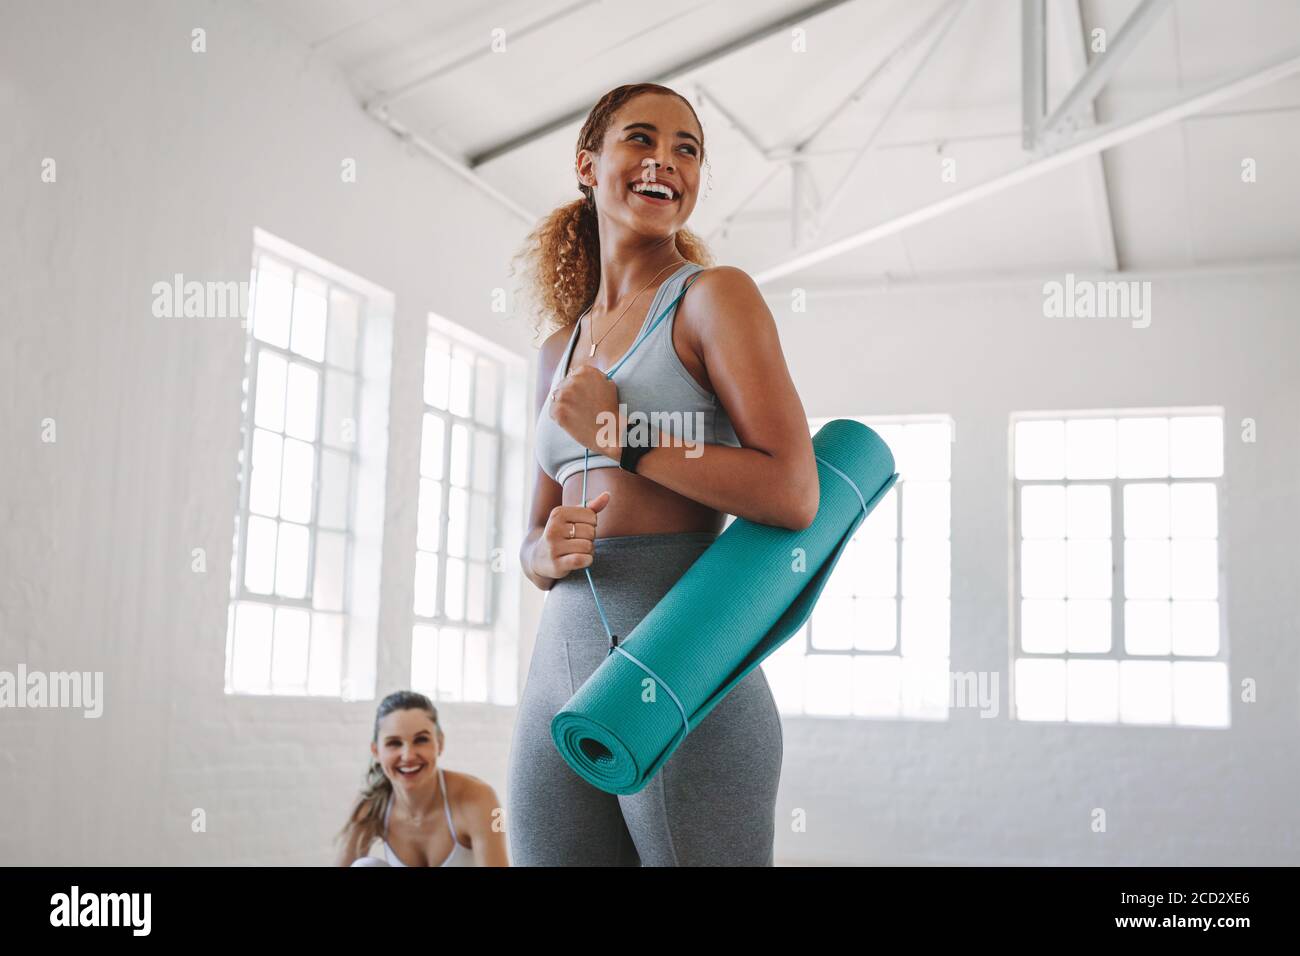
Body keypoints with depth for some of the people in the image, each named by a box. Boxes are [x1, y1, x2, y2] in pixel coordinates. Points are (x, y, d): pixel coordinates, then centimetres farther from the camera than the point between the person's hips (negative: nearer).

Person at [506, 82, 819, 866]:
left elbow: (794, 496, -13)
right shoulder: (560, 352, 17)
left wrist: (620, 437, -11)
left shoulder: (713, 297, -2)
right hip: (561, 673, 6)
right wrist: (546, 551, -3)